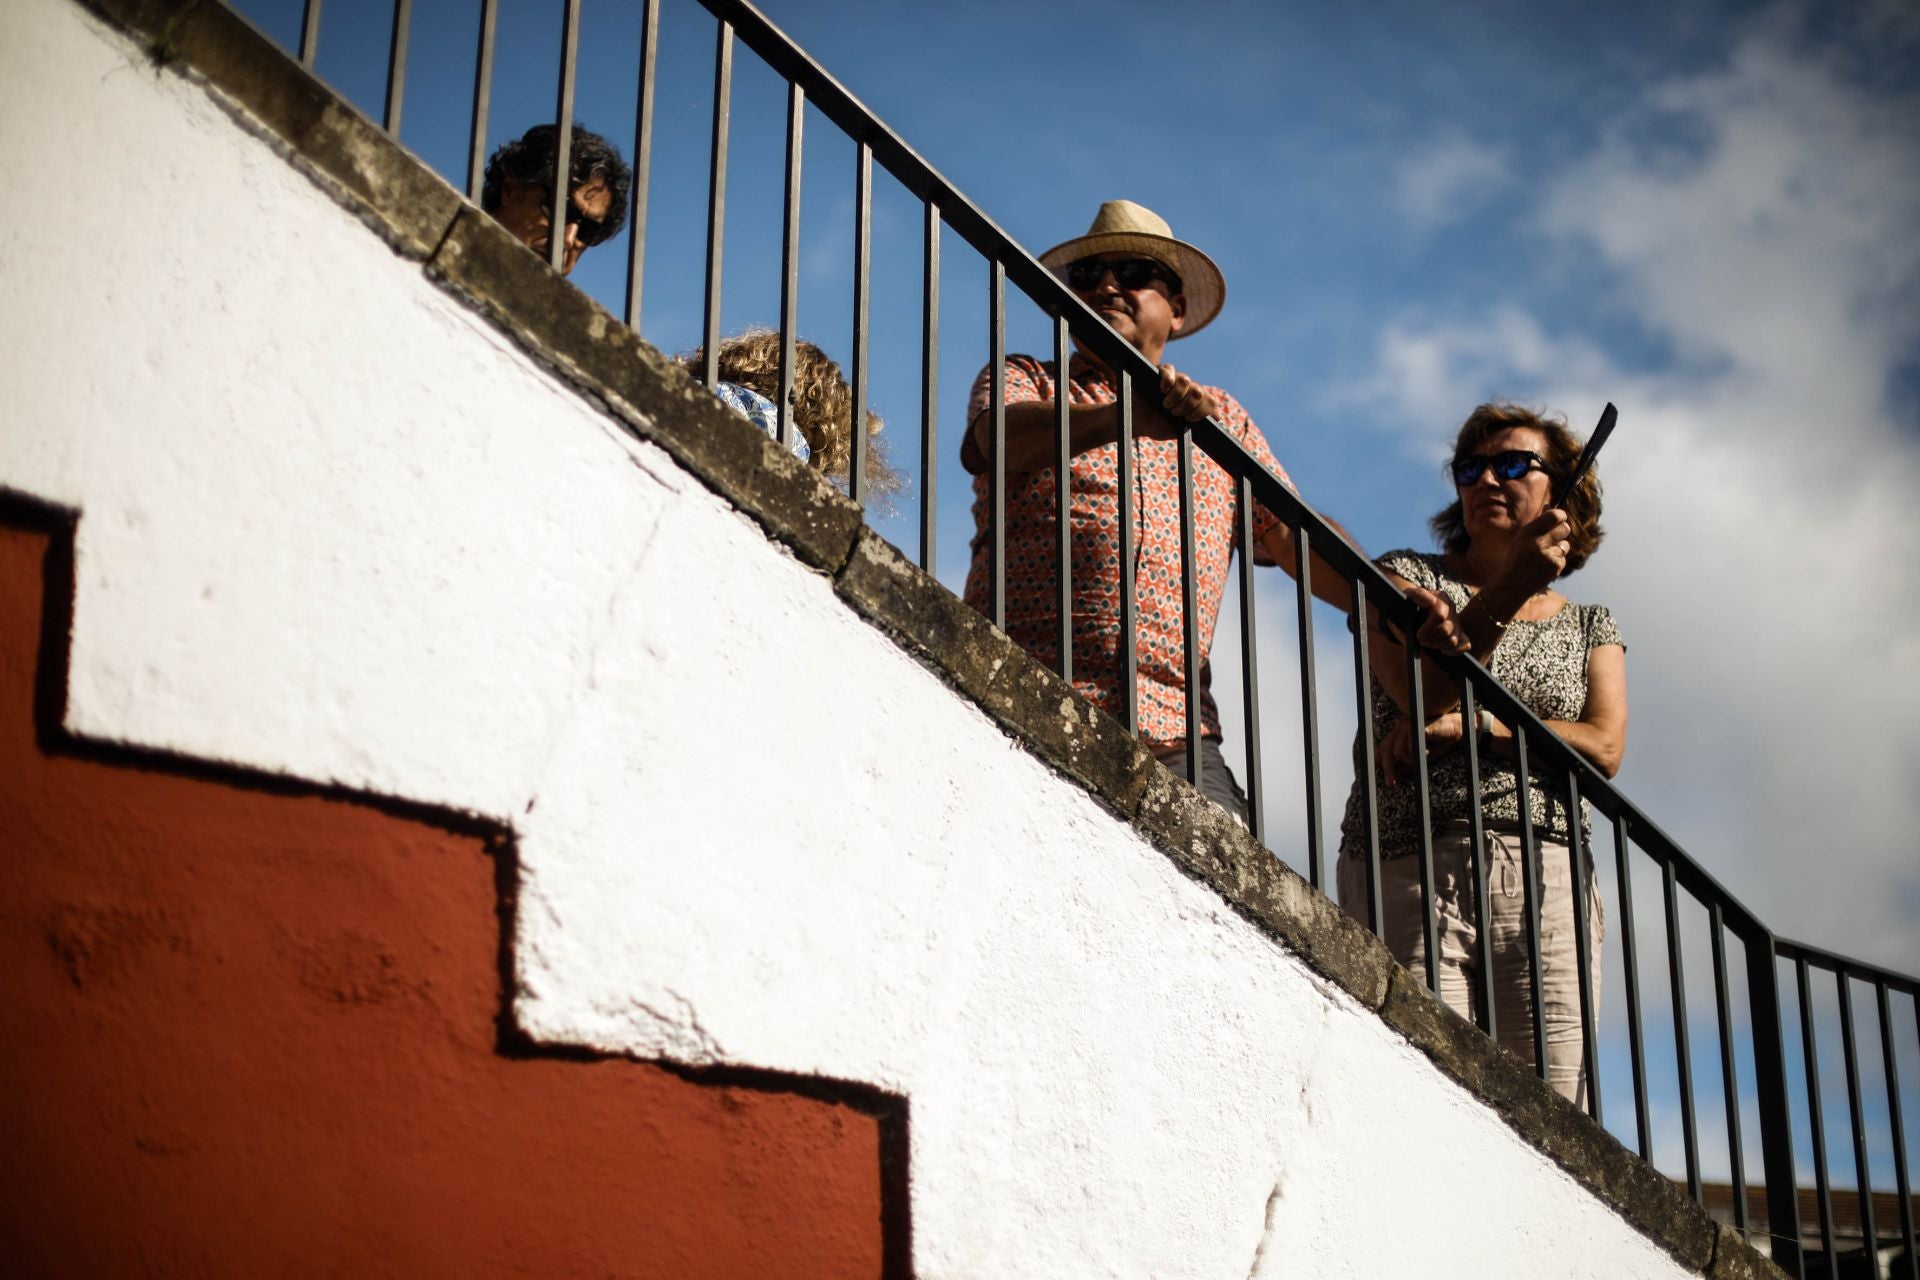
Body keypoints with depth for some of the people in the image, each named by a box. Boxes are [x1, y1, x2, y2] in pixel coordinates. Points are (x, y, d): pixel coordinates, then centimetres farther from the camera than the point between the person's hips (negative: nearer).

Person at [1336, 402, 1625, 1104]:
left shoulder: (1589, 626, 22)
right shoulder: (1407, 574, 15)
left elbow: (1603, 749, 3)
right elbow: (1423, 693, -4)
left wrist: (1470, 726, -9)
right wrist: (1509, 589, -14)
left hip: (1546, 886, 3)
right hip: (1411, 874, -2)